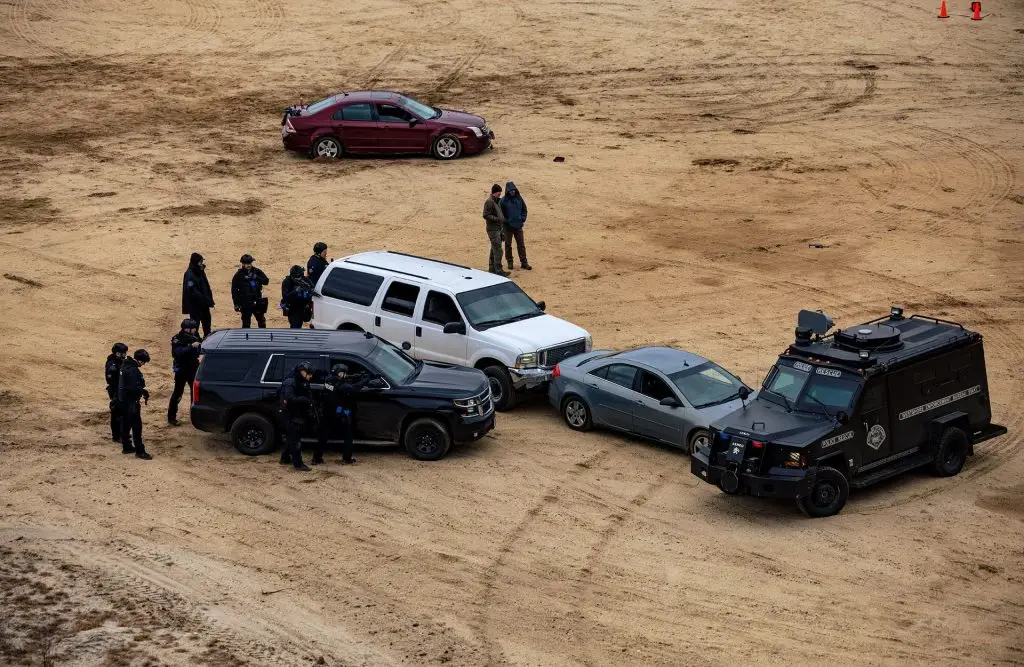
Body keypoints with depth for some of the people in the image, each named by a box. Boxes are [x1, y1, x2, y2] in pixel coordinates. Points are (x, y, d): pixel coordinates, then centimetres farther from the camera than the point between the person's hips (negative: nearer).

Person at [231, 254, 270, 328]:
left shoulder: (257, 272, 4)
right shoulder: (239, 275, -3)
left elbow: (266, 281, -5)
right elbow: (234, 290, -2)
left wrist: (256, 277, -21)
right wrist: (236, 303, -7)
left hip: (257, 302, 3)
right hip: (245, 304, -3)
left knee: (262, 321, 12)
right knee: (246, 323, 0)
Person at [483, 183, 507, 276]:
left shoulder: (497, 201, 15)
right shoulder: (489, 202, -15)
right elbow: (486, 215, -20)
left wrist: (502, 220, 16)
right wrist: (497, 219, -23)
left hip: (498, 229, 10)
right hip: (493, 229, -10)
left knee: (494, 249, 15)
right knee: (498, 250, -11)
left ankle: (492, 268, 23)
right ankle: (499, 271, -11)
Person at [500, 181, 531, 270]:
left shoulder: (519, 198, 3)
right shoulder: (504, 200, -8)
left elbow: (524, 209, 13)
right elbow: (500, 213, -5)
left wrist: (523, 219, 2)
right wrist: (504, 221, -11)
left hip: (518, 226, 3)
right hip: (508, 226, -3)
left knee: (521, 244, 6)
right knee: (508, 245, 6)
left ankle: (524, 262, 11)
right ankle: (509, 262, 16)